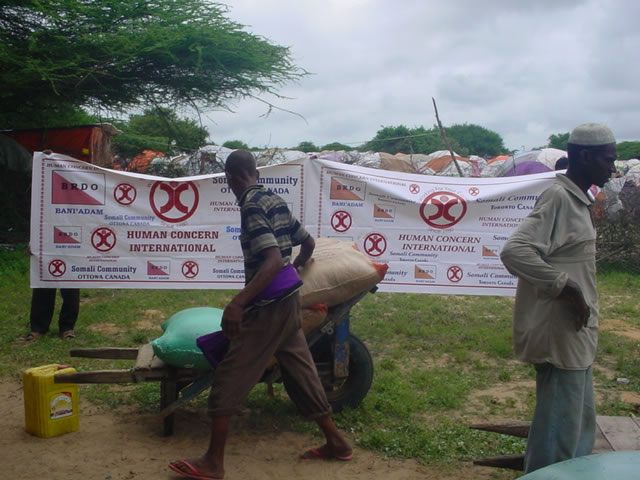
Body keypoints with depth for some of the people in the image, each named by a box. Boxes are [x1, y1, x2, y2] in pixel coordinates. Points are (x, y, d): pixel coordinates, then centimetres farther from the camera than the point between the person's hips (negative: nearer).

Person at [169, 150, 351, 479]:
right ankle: (335, 442, 27)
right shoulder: (277, 201, 9)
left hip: (268, 306, -9)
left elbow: (273, 261, -26)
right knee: (300, 371, 17)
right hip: (289, 301, 9)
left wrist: (237, 303, -33)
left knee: (229, 378, -1)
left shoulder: (251, 207, -16)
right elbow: (309, 244, 19)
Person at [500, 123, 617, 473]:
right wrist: (566, 286, -26)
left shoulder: (576, 199, 12)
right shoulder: (559, 198, -18)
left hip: (575, 333, 10)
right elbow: (514, 251, -29)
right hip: (560, 333, -10)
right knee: (559, 428, 0)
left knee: (581, 421, 22)